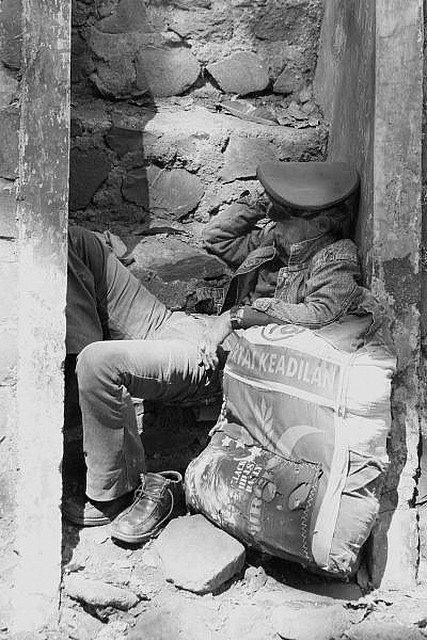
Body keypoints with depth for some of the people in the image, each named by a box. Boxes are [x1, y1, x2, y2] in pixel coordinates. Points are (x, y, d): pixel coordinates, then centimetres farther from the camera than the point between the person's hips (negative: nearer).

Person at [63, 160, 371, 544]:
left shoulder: (336, 258, -4)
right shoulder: (274, 237, 17)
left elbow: (321, 313, -22)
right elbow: (217, 238, 26)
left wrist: (240, 315, -18)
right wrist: (252, 209, 13)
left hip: (216, 359, -8)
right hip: (170, 324, 9)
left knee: (100, 361, -34)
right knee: (77, 243, 4)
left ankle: (111, 495, -14)